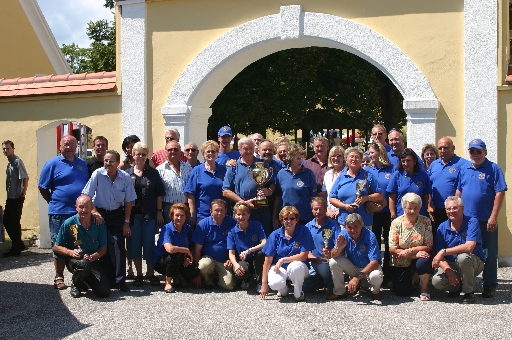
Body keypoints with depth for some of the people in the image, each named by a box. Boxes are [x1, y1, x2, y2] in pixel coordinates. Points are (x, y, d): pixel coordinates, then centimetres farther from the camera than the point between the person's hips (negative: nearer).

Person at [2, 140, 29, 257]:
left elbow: (25, 177, -17)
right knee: (6, 221, 13)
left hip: (17, 198, -9)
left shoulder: (17, 161, -11)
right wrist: (9, 194, 12)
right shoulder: (9, 162, 14)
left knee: (15, 223, -3)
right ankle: (19, 244, 24)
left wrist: (23, 192, -21)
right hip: (10, 198, 9)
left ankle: (16, 249, 6)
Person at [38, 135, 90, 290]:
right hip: (59, 213, -4)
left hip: (81, 213, 4)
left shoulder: (82, 164, 12)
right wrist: (54, 202, 1)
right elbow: (42, 188, 2)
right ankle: (59, 278, 13)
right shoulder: (52, 164, -2)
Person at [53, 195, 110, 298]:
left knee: (104, 292, -16)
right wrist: (71, 252, -18)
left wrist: (91, 257, -17)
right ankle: (76, 285, -3)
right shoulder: (69, 224, -7)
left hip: (93, 260, 2)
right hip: (74, 260, -2)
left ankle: (86, 280, 19)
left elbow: (103, 248, 2)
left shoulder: (99, 224, -3)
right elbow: (56, 247, 1)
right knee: (84, 264, -40)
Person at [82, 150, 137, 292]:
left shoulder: (125, 178, -9)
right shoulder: (97, 174, -14)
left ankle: (120, 279, -4)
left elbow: (128, 201, -1)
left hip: (117, 215, 1)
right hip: (100, 214, -1)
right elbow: (86, 196, -10)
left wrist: (126, 223, -2)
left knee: (119, 245, -9)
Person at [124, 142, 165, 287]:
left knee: (149, 244, 2)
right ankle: (138, 274, 15)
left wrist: (159, 212, -2)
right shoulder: (127, 173, 6)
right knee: (134, 244, 4)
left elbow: (159, 194, 5)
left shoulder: (152, 173, 6)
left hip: (149, 215, -1)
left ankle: (150, 273, 12)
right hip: (133, 214, 1)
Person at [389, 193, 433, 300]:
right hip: (400, 263, 1)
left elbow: (428, 246, -12)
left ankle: (425, 289, -7)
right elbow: (392, 248, -13)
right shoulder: (396, 223, -8)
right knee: (403, 292, -9)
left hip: (418, 259, -1)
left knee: (424, 261, -35)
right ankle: (413, 279, 29)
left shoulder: (425, 222, -8)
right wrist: (415, 255, -22)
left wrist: (410, 251, -25)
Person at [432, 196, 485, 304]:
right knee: (437, 281, -26)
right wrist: (448, 270, -23)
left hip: (473, 264, -3)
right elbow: (438, 254, -6)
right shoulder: (442, 227, -3)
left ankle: (469, 292, -13)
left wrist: (444, 252, -29)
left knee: (463, 257, -37)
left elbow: (469, 247, -28)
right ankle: (457, 286, 12)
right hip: (450, 264, 3)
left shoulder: (472, 222, -14)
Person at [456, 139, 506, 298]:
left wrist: (493, 217, -16)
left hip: (486, 220, -5)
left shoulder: (493, 169, -5)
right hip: (465, 219, 5)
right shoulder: (464, 169, 10)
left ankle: (490, 286, 14)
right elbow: (459, 191, 16)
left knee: (489, 254, 4)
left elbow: (500, 193, -10)